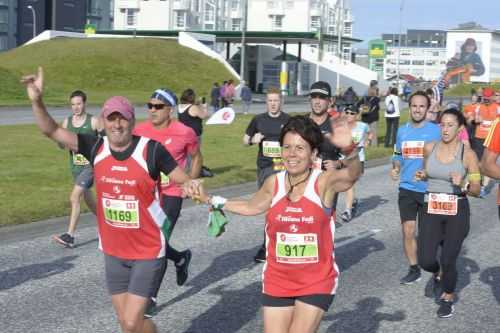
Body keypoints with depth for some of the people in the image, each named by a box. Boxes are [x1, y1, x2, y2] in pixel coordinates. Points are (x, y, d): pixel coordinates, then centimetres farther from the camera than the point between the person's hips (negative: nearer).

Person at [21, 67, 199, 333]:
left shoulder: (151, 150, -16)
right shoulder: (96, 148, -5)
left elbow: (183, 179, -9)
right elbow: (52, 130, -4)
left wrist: (189, 186, -33)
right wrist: (37, 101, -20)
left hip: (147, 252, -5)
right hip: (113, 252, 5)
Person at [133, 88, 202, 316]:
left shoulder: (184, 133, -9)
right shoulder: (139, 131, -1)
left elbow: (196, 158, 7)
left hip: (171, 195, -4)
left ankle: (152, 297, 6)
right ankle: (181, 258, 40)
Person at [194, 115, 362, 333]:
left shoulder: (324, 182, -14)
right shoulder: (273, 183, -3)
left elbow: (352, 174, -36)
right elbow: (251, 207, 18)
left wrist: (349, 149, -56)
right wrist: (210, 201, 18)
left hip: (317, 283, -4)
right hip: (277, 282, 4)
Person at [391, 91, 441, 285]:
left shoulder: (436, 131, -6)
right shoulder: (402, 131, 6)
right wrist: (395, 169, -3)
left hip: (430, 189, -3)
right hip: (407, 188, 3)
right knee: (408, 231, 3)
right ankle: (413, 269, 19)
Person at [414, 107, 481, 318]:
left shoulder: (468, 154, -8)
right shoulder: (429, 148, 1)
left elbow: (476, 191, -3)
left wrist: (463, 185, -23)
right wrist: (421, 176, 0)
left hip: (457, 211, -2)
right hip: (431, 209, 2)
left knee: (448, 260, -2)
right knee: (425, 260, -8)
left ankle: (448, 297, 28)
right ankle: (438, 272, 30)